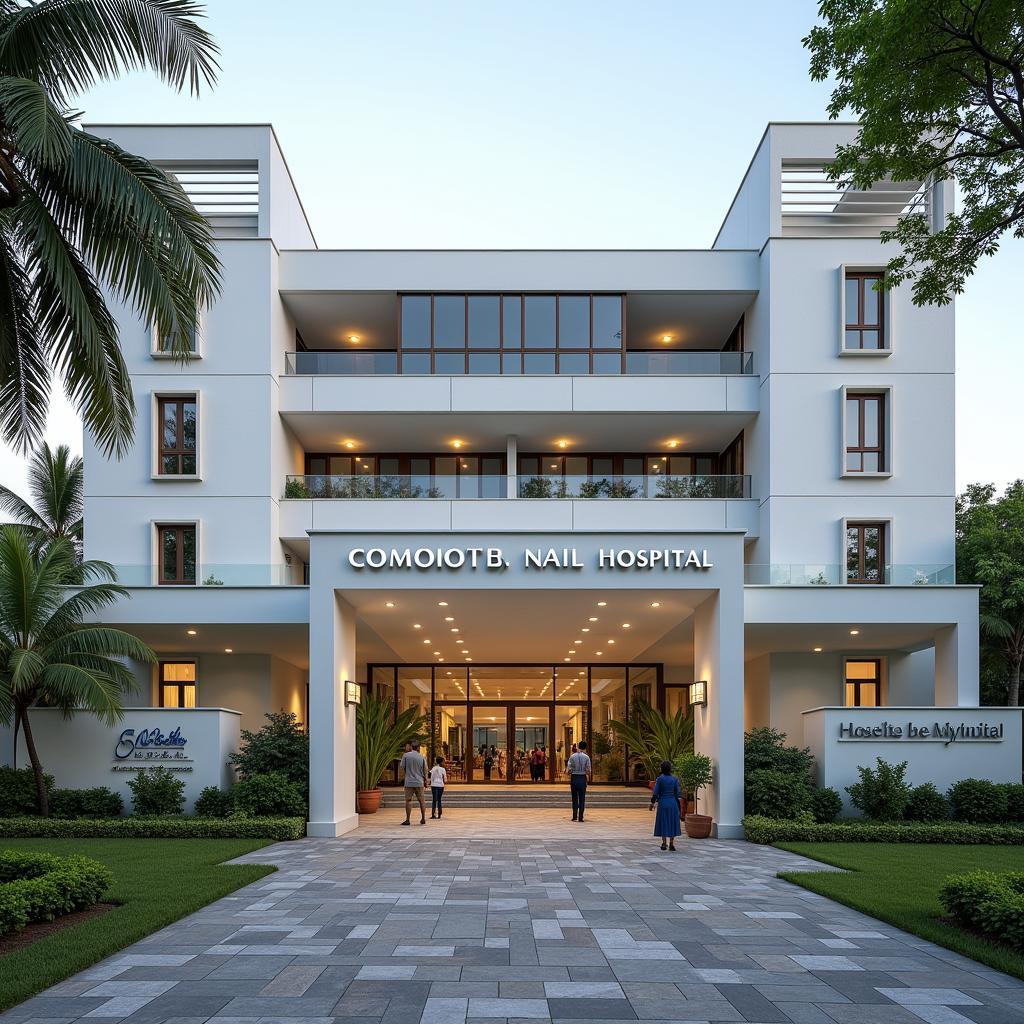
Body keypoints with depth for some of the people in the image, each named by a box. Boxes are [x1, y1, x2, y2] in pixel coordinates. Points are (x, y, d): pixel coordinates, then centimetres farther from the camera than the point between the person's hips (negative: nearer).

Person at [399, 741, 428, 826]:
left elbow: (401, 768, 0)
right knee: (421, 800, 11)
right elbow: (425, 770, 4)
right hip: (419, 782, 2)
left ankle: (407, 820, -3)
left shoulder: (406, 755, -2)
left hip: (409, 782, -1)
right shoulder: (422, 757, 1)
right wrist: (425, 781, 16)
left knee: (408, 800, 1)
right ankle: (423, 819, 14)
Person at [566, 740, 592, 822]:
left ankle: (575, 816, 12)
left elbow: (569, 770, -7)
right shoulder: (586, 757, -5)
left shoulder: (572, 757, -4)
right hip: (582, 778, -1)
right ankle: (580, 817, 2)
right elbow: (588, 771, -7)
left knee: (574, 798, 13)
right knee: (582, 799, 5)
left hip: (574, 778, 1)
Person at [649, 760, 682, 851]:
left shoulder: (659, 779, -8)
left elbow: (655, 792, -8)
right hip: (673, 803, 1)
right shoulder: (675, 779, -3)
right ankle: (671, 844, 6)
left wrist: (652, 802, 3)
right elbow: (678, 793, -6)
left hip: (662, 803, -1)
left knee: (663, 823, 8)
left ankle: (664, 843, 4)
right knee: (672, 823, 8)